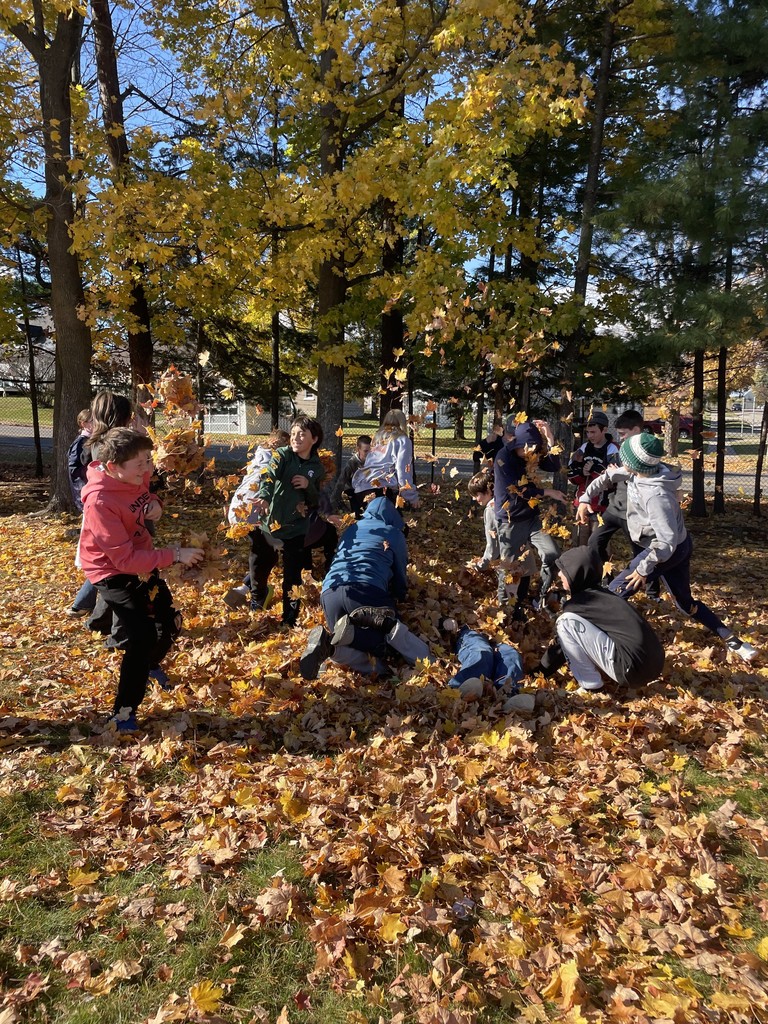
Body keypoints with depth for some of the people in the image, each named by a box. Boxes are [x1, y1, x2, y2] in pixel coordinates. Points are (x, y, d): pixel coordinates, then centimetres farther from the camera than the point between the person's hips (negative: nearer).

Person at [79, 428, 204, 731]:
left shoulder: (137, 476, -12)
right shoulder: (99, 501, -33)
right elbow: (126, 559, -32)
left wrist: (153, 504, -10)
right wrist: (175, 555, -32)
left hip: (141, 562, 8)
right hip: (112, 572, -7)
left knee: (168, 624, 17)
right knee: (142, 637, -18)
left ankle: (151, 664, 52)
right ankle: (124, 712, 1)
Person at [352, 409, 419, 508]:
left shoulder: (377, 436, 22)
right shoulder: (402, 440, 4)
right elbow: (403, 471, -3)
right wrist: (412, 496, 1)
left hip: (361, 486, 6)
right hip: (382, 488, -6)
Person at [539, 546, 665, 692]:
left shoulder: (577, 604, -4)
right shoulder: (600, 595, 20)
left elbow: (564, 641, 8)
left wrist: (541, 670, 23)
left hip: (632, 668, -9)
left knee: (566, 622, -9)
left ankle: (590, 686, -1)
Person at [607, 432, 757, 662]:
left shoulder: (655, 494, -35)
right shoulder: (643, 474, -10)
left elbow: (667, 541, -33)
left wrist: (643, 569, -24)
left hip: (669, 551, -9)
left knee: (614, 592, -5)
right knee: (685, 602, 21)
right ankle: (733, 640, 29)